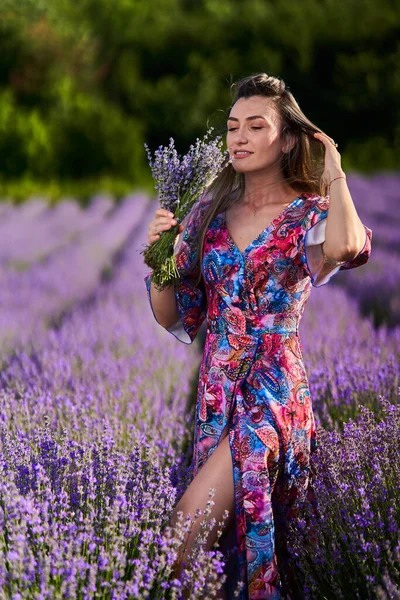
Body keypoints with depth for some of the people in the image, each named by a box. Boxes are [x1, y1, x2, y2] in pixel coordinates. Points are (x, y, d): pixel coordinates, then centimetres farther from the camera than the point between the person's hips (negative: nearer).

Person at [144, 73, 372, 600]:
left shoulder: (310, 215, -5)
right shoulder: (210, 212, 9)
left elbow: (345, 247, -32)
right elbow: (175, 319, 11)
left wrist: (334, 175, -15)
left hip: (272, 393, -5)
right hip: (216, 392, 5)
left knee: (188, 532, -18)